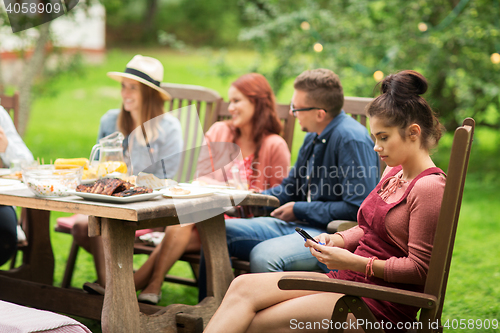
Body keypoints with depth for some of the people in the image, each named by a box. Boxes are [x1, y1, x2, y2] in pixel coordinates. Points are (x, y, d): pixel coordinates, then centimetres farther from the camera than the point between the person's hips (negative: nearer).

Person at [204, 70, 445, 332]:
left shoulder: (429, 187, -14)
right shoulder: (393, 172, 15)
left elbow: (419, 268, -18)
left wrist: (354, 262, -19)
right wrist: (337, 240, 4)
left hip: (380, 306, -9)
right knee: (243, 286, -10)